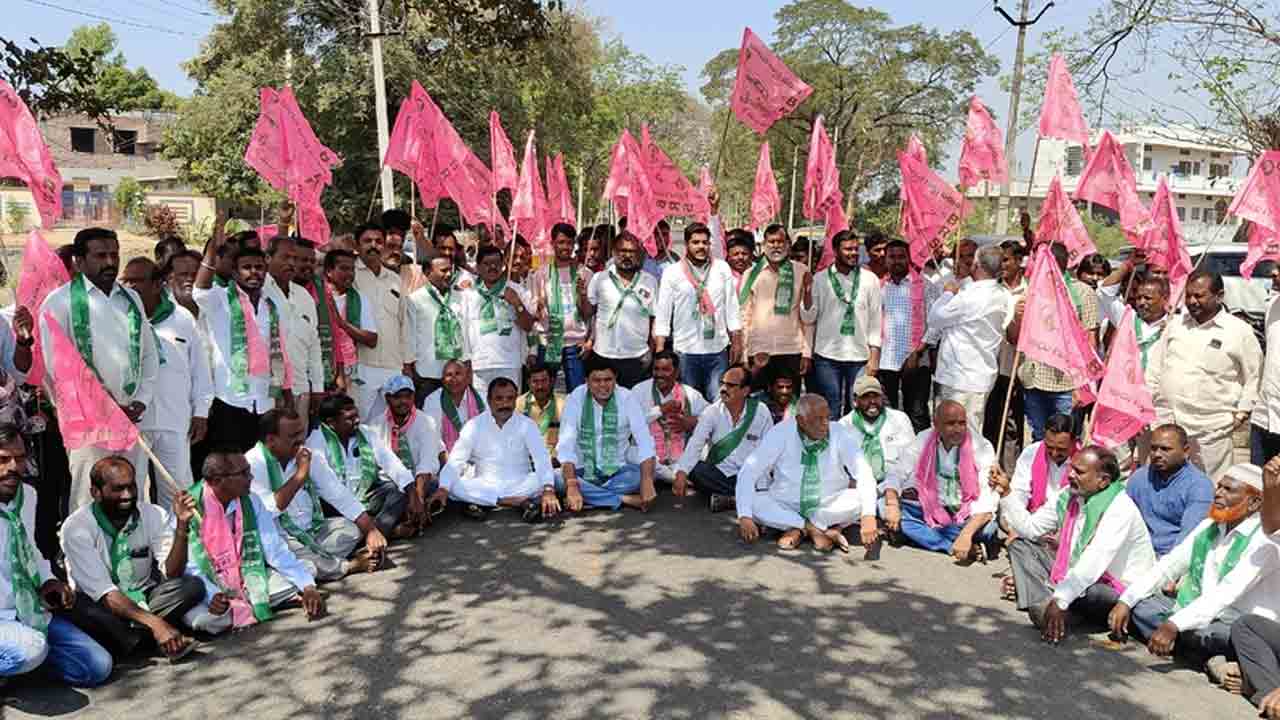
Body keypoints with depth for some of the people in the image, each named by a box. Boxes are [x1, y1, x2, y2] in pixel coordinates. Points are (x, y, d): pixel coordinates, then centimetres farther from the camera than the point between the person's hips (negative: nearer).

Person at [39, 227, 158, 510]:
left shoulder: (131, 298, 13)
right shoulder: (60, 302, -4)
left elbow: (149, 354, 14)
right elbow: (56, 364, -9)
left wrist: (142, 402, 2)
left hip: (132, 417, 5)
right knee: (89, 504, -3)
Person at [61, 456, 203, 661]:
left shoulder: (154, 515, -7)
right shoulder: (77, 527, -17)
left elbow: (172, 573, -15)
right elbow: (103, 592, -25)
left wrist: (181, 526, -30)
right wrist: (153, 622, -38)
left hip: (143, 598, 3)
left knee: (193, 586, -22)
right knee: (78, 606, -36)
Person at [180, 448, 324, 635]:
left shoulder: (251, 502, -4)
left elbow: (276, 549, -6)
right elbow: (188, 566, -15)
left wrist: (308, 587, -18)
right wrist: (212, 595, -34)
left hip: (248, 581, 4)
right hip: (209, 587, -3)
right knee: (202, 617, -34)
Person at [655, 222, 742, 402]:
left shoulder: (722, 268, 4)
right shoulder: (672, 272, -1)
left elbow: (732, 308, 7)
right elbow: (663, 313, 0)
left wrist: (736, 341, 5)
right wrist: (660, 349, -4)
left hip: (718, 349, 1)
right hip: (685, 350, -1)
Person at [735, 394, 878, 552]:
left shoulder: (839, 434, -13)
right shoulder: (781, 433, -15)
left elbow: (864, 473, -21)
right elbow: (748, 472, -16)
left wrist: (868, 516, -37)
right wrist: (745, 516, -28)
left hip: (830, 506, 1)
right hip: (786, 506, 0)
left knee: (859, 498, -27)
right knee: (754, 501, -26)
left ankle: (798, 528, -16)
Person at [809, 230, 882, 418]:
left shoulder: (870, 279, 5)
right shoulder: (821, 279, 3)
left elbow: (875, 320, 4)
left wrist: (874, 357, 0)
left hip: (860, 357, 1)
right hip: (827, 356, 0)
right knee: (830, 410, 4)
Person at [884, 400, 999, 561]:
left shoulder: (982, 447, -15)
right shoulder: (923, 441, -7)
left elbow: (987, 500, -22)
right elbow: (896, 474, -6)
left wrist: (966, 534, -36)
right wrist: (892, 504, -27)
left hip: (965, 514, -3)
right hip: (929, 509, 3)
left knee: (987, 528, -33)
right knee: (885, 508, -21)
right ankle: (953, 546, -22)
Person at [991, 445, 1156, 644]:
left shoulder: (1120, 508, -24)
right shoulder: (1070, 497, 1)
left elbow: (1093, 563, -34)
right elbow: (1030, 527, 4)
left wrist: (1060, 600, -40)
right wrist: (1005, 493, -7)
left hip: (1119, 592, -8)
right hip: (1080, 576, 8)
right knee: (1021, 545, 0)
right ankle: (1044, 607, -20)